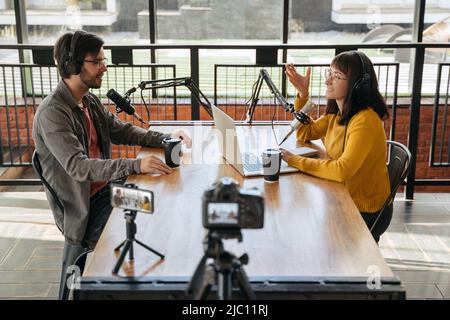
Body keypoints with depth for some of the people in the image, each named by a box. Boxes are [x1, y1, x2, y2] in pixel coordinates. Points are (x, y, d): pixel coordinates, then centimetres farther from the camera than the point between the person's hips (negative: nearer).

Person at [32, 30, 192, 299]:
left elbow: (122, 131, 15)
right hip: (81, 206, -9)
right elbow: (78, 167, -31)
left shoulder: (90, 101, 7)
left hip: (103, 189, 9)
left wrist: (167, 138, -1)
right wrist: (135, 165, -41)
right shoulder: (52, 113, -22)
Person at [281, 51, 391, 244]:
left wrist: (295, 161, -26)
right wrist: (302, 93, 1)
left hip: (365, 212, -7)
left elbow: (342, 170, -33)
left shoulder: (365, 121, -26)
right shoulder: (337, 113, 2)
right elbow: (305, 134, 14)